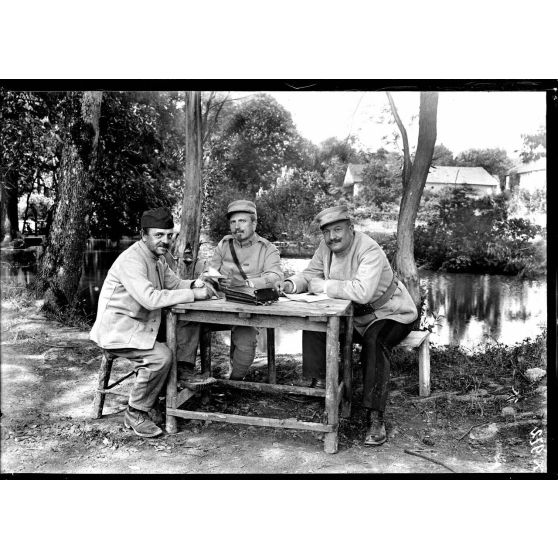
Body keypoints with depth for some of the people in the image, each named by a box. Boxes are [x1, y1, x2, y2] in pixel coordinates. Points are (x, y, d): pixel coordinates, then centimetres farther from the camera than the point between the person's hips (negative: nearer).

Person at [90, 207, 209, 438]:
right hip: (117, 330, -9)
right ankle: (135, 414, -6)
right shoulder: (131, 260, -24)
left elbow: (174, 283, 14)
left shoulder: (157, 257, 8)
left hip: (140, 324, 9)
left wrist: (194, 284, -9)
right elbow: (151, 298, -35)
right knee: (161, 357, -25)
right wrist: (193, 294, -31)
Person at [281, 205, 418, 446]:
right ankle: (319, 382, -2)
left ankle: (375, 418, -27)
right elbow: (310, 274, 6)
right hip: (354, 317, 7)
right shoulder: (326, 247, -3)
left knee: (374, 343, -35)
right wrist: (291, 284, -18)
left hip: (390, 315, -7)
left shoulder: (370, 251, -28)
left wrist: (322, 286, -32)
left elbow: (361, 292, -42)